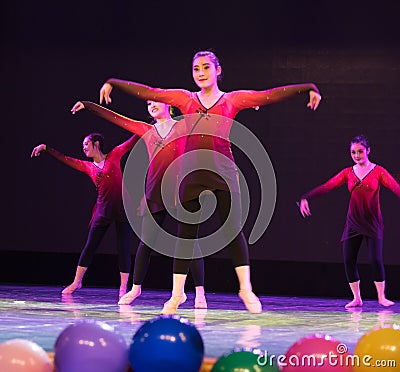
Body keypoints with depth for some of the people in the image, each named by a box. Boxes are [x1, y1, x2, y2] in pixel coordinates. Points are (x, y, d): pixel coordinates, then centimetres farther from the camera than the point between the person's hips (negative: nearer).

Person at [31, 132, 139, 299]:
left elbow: (132, 141, 5)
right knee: (89, 246, 7)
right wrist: (45, 148, 16)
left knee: (123, 248, -4)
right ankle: (77, 282, 19)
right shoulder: (88, 167, 12)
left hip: (122, 208, -3)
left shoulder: (114, 156, 4)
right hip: (102, 209, 3)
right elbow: (64, 159, 15)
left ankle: (123, 287, 2)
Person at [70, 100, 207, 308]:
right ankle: (136, 287, 17)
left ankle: (199, 292, -5)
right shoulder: (147, 131, 17)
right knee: (146, 242, 4)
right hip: (155, 193, 3)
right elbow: (115, 118, 21)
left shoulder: (183, 127, 10)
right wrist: (86, 105, 24)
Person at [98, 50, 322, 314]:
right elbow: (147, 92, 15)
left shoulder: (233, 99, 8)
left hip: (222, 170, -1)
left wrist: (308, 89, -4)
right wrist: (112, 83, 17)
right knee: (186, 232, 2)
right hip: (192, 170, 2)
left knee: (233, 228, -6)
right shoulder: (185, 99, 12)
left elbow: (271, 95, 2)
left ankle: (246, 289, 1)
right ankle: (177, 294, 7)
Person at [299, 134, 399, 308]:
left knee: (376, 259, -11)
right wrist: (306, 198, -11)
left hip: (373, 223, -3)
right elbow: (326, 186, -1)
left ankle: (381, 297, 6)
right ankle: (357, 298, 11)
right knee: (348, 260, -3)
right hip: (353, 223, 3)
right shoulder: (348, 173, 6)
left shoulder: (378, 171, -2)